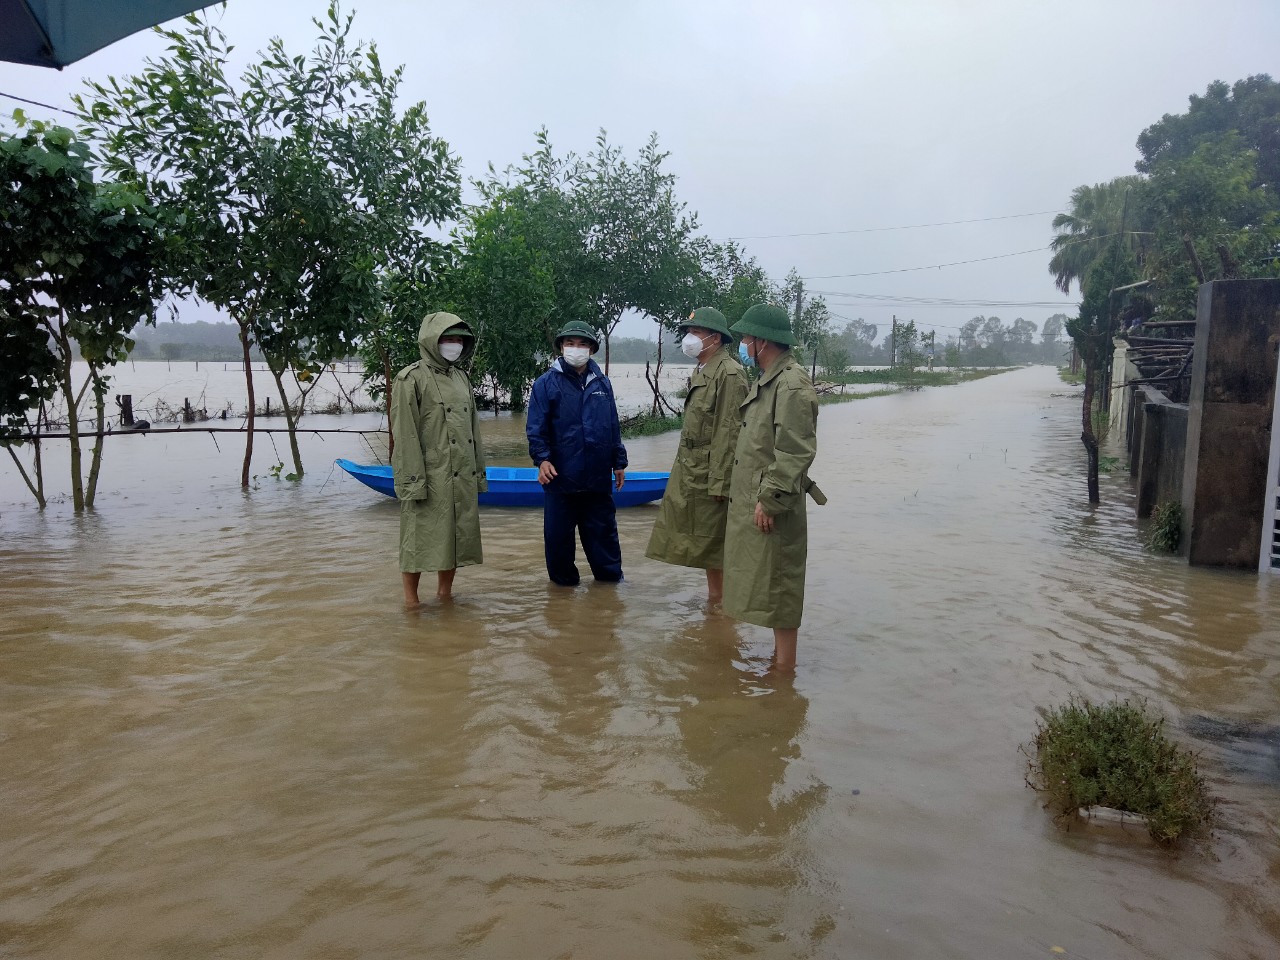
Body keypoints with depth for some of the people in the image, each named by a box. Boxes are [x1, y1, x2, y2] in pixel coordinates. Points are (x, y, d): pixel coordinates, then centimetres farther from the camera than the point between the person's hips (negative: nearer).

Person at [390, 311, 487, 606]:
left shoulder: (460, 377, 14)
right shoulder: (412, 378, -7)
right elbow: (405, 434, -12)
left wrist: (478, 472, 14)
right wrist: (413, 481, -17)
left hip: (462, 480, 7)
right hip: (428, 479, -7)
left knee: (455, 537, 12)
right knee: (419, 540, 0)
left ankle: (445, 593, 26)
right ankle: (411, 602, 11)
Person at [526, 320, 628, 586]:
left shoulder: (602, 383, 8)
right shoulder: (547, 383, -2)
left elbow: (613, 427, 13)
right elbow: (536, 427, -5)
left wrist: (619, 462, 13)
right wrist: (541, 458, -17)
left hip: (598, 476, 3)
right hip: (560, 474, -2)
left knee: (603, 529, 11)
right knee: (558, 533, 6)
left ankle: (610, 575, 24)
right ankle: (564, 579, 21)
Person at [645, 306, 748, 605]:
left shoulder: (729, 373, -16)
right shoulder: (701, 372, 14)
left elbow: (729, 432, -21)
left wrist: (718, 482, -22)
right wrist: (682, 466, 16)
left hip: (709, 474, -9)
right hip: (690, 470, 9)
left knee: (713, 541, 1)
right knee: (703, 539, 16)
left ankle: (720, 601, 14)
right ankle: (714, 597, 29)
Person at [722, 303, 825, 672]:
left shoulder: (792, 385, -18)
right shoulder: (766, 381, 15)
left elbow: (795, 452, -23)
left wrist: (770, 499, -22)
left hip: (772, 506, -10)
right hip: (752, 499, 10)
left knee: (778, 587, -1)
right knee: (769, 586, 18)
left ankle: (785, 666, 9)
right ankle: (779, 655, 31)